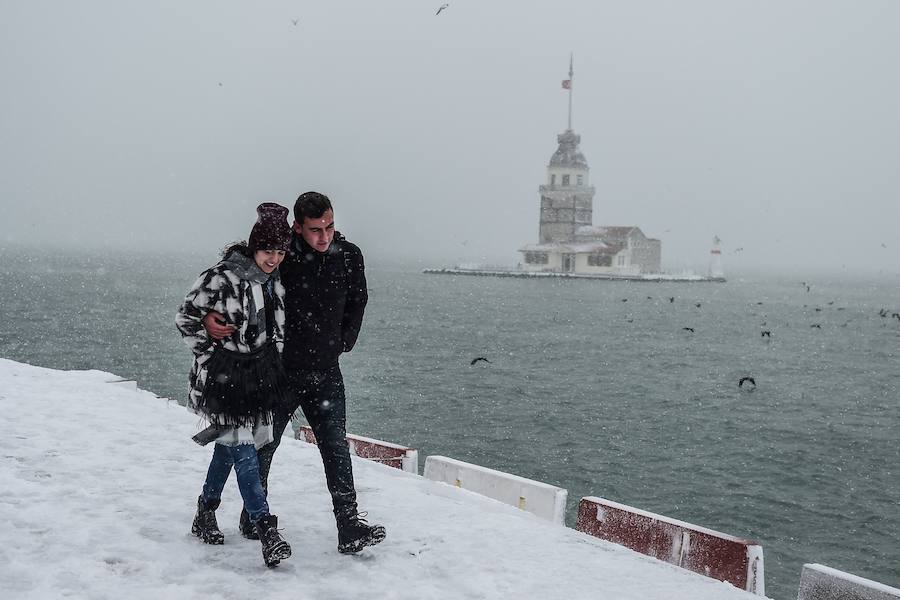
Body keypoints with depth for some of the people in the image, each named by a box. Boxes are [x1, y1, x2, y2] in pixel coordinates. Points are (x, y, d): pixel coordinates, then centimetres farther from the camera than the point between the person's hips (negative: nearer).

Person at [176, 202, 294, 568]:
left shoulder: (274, 284, 8)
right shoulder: (221, 278, -14)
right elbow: (187, 318, -8)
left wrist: (272, 368, 15)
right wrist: (210, 357, -8)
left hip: (258, 378, 7)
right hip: (223, 379, -7)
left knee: (229, 447, 16)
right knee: (243, 451, -12)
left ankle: (205, 515, 32)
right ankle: (267, 532, -14)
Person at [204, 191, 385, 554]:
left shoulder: (349, 257, -3)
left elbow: (357, 302, 15)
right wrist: (209, 316, -22)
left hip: (325, 373, 2)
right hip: (279, 370, -2)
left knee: (336, 446, -5)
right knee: (264, 446, 12)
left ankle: (350, 527, -4)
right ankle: (253, 517, 30)